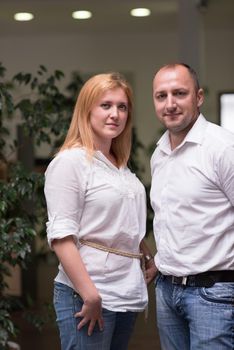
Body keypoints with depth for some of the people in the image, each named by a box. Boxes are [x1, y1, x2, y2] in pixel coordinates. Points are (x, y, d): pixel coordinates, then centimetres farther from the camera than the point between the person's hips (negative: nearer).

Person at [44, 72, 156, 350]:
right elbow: (61, 236, -17)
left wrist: (150, 258, 17)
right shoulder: (70, 161, -10)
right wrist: (90, 295, -21)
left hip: (128, 294, 8)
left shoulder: (121, 166, 15)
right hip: (87, 296, -8)